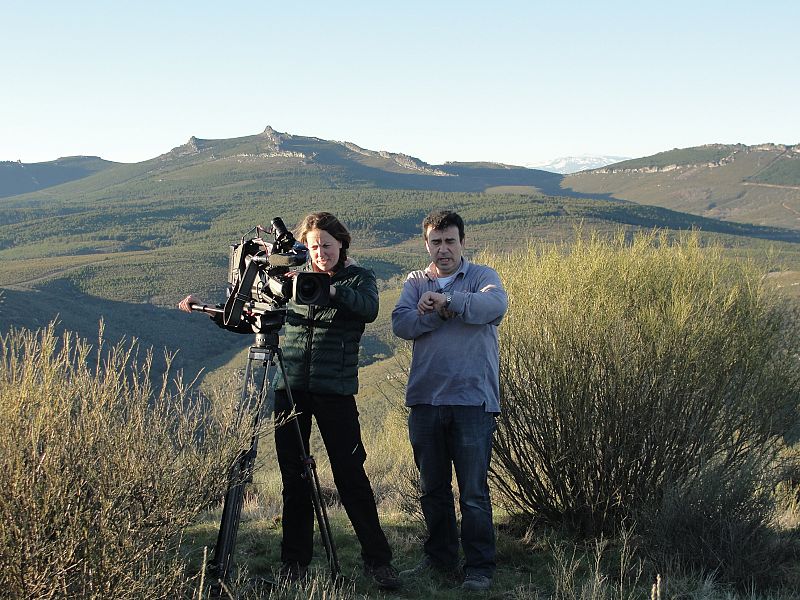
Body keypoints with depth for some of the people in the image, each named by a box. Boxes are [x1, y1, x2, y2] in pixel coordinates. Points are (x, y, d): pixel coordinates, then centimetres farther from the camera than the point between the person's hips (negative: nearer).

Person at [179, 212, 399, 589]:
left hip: (335, 389, -3)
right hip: (291, 387, 4)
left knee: (350, 474, -5)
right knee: (293, 476, 6)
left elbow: (370, 309, -18)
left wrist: (330, 290, -31)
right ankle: (294, 561, 15)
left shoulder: (358, 278, 4)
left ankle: (377, 560, 3)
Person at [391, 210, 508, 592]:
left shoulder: (481, 277, 4)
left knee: (474, 492, -4)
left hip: (473, 399, -4)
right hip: (425, 400, 4)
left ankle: (479, 569, 4)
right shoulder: (416, 282, 13)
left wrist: (447, 300, -22)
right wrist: (439, 313, -17)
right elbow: (401, 323, -4)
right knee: (432, 489, 13)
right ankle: (439, 560, 26)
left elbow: (496, 304, -18)